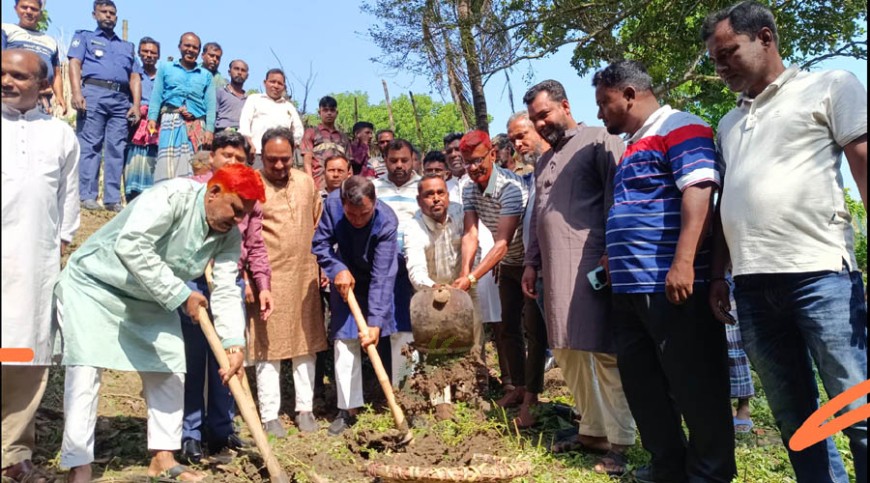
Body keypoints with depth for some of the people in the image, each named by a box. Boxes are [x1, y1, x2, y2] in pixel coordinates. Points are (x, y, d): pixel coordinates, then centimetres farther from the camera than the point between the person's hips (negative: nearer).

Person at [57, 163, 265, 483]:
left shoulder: (229, 236, -8)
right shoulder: (172, 196, -28)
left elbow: (226, 292, -12)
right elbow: (131, 245, -37)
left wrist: (234, 343, -25)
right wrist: (180, 295, -33)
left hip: (149, 301, 7)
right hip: (93, 283, -7)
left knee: (169, 370, 5)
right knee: (86, 370, -12)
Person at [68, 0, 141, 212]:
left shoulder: (127, 46, 27)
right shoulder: (84, 37, 18)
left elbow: (134, 77, 19)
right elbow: (75, 64, 4)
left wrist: (136, 105, 4)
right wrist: (77, 93, -13)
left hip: (121, 99, 3)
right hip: (93, 93, -3)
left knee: (116, 149, -3)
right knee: (89, 146, -8)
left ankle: (112, 199, -3)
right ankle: (87, 195, -10)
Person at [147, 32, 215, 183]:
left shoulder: (206, 75, 17)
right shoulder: (165, 67, 17)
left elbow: (210, 105, 10)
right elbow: (156, 96, 10)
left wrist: (209, 129, -2)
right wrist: (152, 118, -5)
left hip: (197, 124, 1)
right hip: (171, 121, -1)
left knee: (194, 166, -3)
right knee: (168, 164, -13)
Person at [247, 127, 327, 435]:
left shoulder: (306, 182, 9)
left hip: (305, 277, 5)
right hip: (269, 278, -5)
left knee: (307, 344, 11)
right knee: (268, 346, 3)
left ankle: (305, 408, 24)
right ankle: (270, 415, 15)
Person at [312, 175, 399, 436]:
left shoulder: (387, 222, -34)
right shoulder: (332, 203, -24)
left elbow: (381, 277, -36)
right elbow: (320, 243, -10)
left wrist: (375, 322, -40)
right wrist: (337, 269, -28)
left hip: (379, 282, -2)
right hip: (346, 279, 2)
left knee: (386, 342, 2)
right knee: (345, 342, -3)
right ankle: (348, 408, 4)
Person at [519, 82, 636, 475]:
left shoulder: (599, 141, -1)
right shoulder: (544, 161, 24)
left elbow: (617, 196, -11)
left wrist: (611, 253, -18)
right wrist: (532, 263, 22)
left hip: (593, 264, -8)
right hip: (557, 269, 8)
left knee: (605, 352, -6)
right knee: (567, 351, 10)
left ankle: (619, 443, 2)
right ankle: (593, 430, 22)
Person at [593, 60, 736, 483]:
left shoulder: (678, 128, -7)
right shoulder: (635, 145, 22)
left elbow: (699, 192, -20)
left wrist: (683, 262, -28)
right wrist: (615, 262, 24)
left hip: (670, 285, -10)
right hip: (631, 286, 10)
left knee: (694, 383, 1)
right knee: (640, 380, 14)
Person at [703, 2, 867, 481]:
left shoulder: (830, 87, 7)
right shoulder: (728, 123, 22)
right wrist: (718, 276, 15)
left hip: (819, 271, -5)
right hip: (752, 284, 5)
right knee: (793, 417, 11)